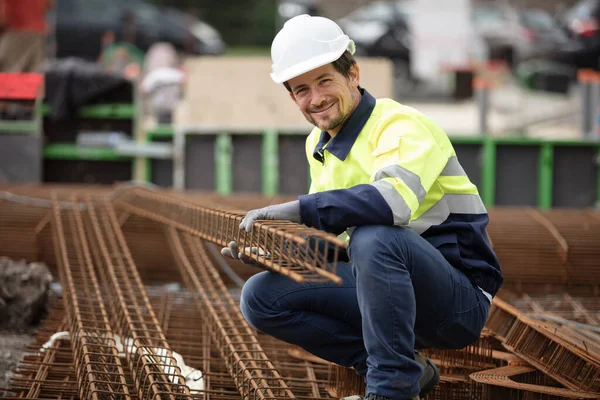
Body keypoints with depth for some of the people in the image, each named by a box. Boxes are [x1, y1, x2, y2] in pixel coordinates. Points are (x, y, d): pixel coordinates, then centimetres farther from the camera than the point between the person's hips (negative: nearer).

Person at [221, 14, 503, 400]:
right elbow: (326, 226, 17)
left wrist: (296, 209, -34)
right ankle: (398, 366, -2)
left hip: (459, 304, -8)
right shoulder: (320, 144, 10)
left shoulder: (401, 125, -16)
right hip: (383, 286, 8)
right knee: (261, 296, -5)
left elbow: (394, 200, -37)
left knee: (375, 237, -37)